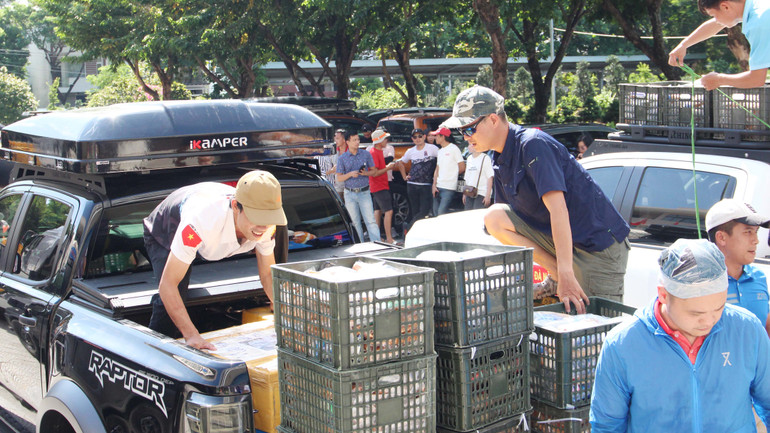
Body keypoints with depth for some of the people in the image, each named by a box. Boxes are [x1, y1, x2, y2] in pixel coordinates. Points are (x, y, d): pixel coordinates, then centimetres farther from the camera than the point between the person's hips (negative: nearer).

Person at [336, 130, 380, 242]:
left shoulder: (366, 154, 4)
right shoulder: (342, 158, 2)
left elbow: (373, 171, 10)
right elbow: (339, 178, 1)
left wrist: (366, 173, -12)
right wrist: (350, 174, -17)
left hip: (364, 192, 0)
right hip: (350, 194, 0)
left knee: (370, 221, -8)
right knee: (356, 222, 6)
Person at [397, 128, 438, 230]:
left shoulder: (432, 148, 0)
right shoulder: (410, 151, 12)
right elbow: (401, 164, 28)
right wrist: (404, 176, 16)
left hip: (426, 186, -3)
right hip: (412, 185, 3)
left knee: (424, 211, -11)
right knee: (415, 212, 5)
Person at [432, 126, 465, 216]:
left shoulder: (454, 149, -5)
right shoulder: (440, 151, 17)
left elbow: (462, 168, -5)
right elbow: (437, 170, 15)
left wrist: (452, 174, 10)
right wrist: (434, 185, 3)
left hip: (449, 188, -7)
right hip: (438, 188, 7)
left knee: (441, 212, -14)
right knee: (436, 213, 9)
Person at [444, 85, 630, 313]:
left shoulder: (533, 144, -19)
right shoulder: (499, 161, 7)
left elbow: (558, 208, -28)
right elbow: (506, 225, 12)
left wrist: (566, 274, -34)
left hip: (599, 242, -8)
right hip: (555, 237, 8)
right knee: (494, 218, -10)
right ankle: (555, 278, -5)